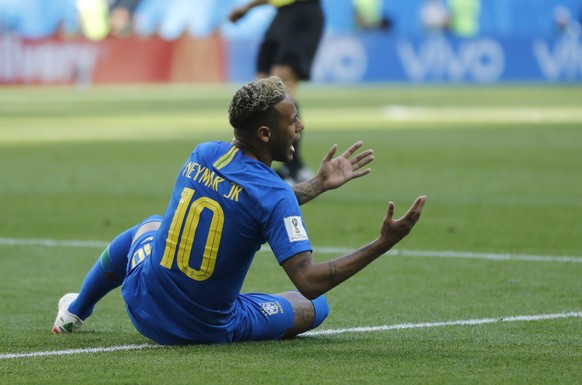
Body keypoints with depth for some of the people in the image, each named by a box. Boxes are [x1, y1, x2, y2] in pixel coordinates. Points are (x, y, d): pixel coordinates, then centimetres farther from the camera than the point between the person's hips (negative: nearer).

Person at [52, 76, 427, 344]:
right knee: (317, 306, 16)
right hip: (209, 330, -4)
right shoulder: (277, 194, -24)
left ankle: (75, 311, 54)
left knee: (150, 226, 40)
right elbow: (309, 281, -29)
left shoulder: (203, 154, -5)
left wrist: (319, 183, 18)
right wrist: (382, 244, -29)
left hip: (143, 306, 5)